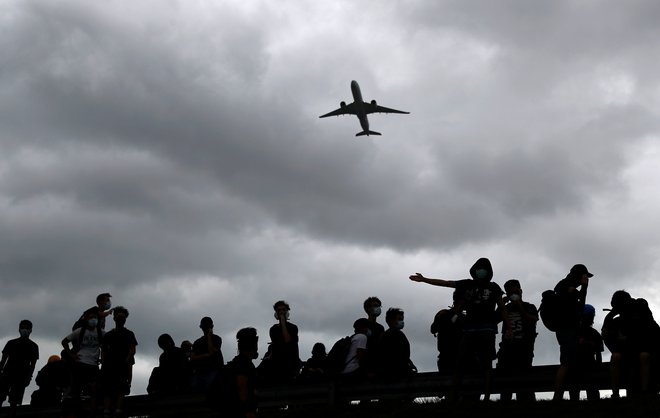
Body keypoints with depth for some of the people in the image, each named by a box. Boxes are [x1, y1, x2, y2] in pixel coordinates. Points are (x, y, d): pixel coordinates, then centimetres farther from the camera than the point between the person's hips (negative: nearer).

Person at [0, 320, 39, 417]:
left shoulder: (33, 346, 9)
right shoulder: (11, 343, 14)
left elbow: (33, 364, 4)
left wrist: (29, 376, -8)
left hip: (21, 376, -1)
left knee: (14, 402, -6)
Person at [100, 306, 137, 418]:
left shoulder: (129, 334, 14)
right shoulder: (108, 335, 22)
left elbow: (132, 350, 2)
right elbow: (103, 350, 14)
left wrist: (127, 360, -15)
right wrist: (103, 362, -3)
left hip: (124, 365, -3)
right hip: (109, 365, 3)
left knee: (121, 390, -12)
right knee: (108, 391, -5)